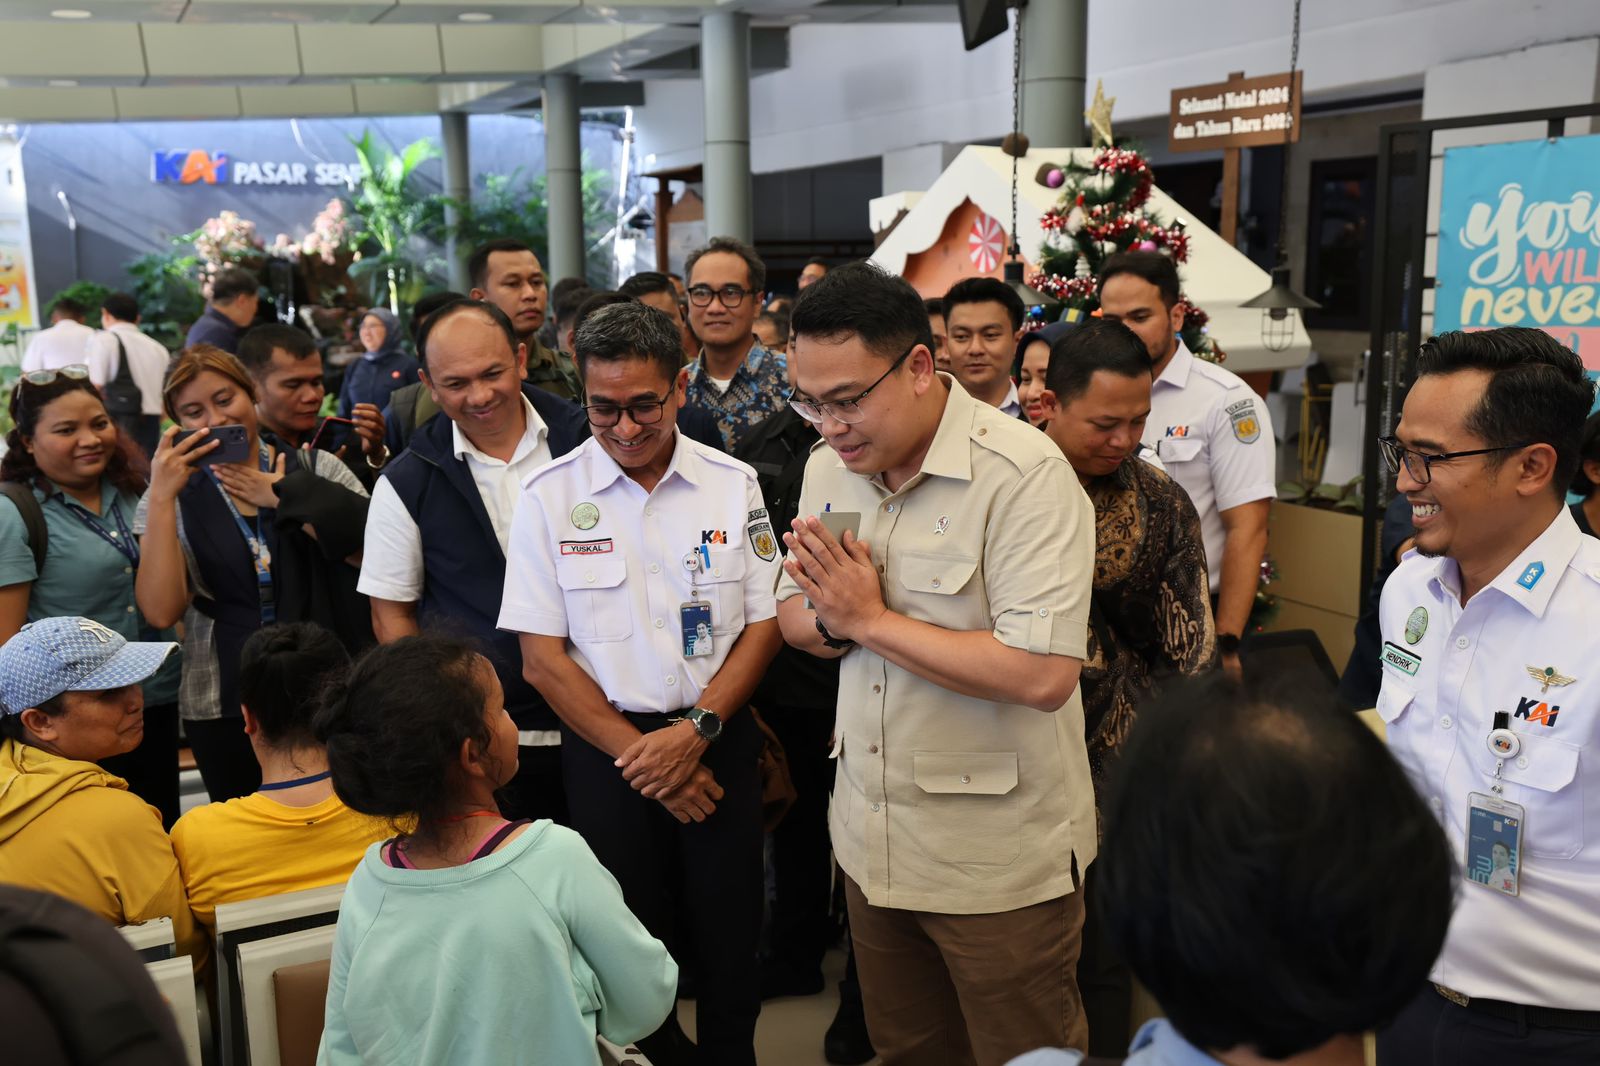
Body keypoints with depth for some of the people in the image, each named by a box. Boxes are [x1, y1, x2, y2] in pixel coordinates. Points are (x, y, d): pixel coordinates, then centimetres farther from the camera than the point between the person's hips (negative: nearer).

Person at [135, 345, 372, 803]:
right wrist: (161, 497, -13)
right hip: (225, 710, 1)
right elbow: (162, 612, -10)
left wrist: (282, 498, -9)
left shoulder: (316, 469, 3)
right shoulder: (174, 499, 4)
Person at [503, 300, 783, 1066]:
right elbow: (541, 657, -5)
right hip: (605, 745, -1)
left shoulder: (733, 484, -2)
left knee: (729, 936, 8)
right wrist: (638, 753, -10)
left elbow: (763, 624, 1)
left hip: (717, 738, 1)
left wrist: (695, 731, -11)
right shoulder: (550, 497, -5)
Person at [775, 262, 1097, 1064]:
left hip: (999, 864, -6)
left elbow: (1043, 674, -29)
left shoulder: (1023, 475, -21)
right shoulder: (828, 466, 3)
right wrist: (831, 619, -13)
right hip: (874, 843, 7)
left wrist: (872, 619, -22)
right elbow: (794, 615, 12)